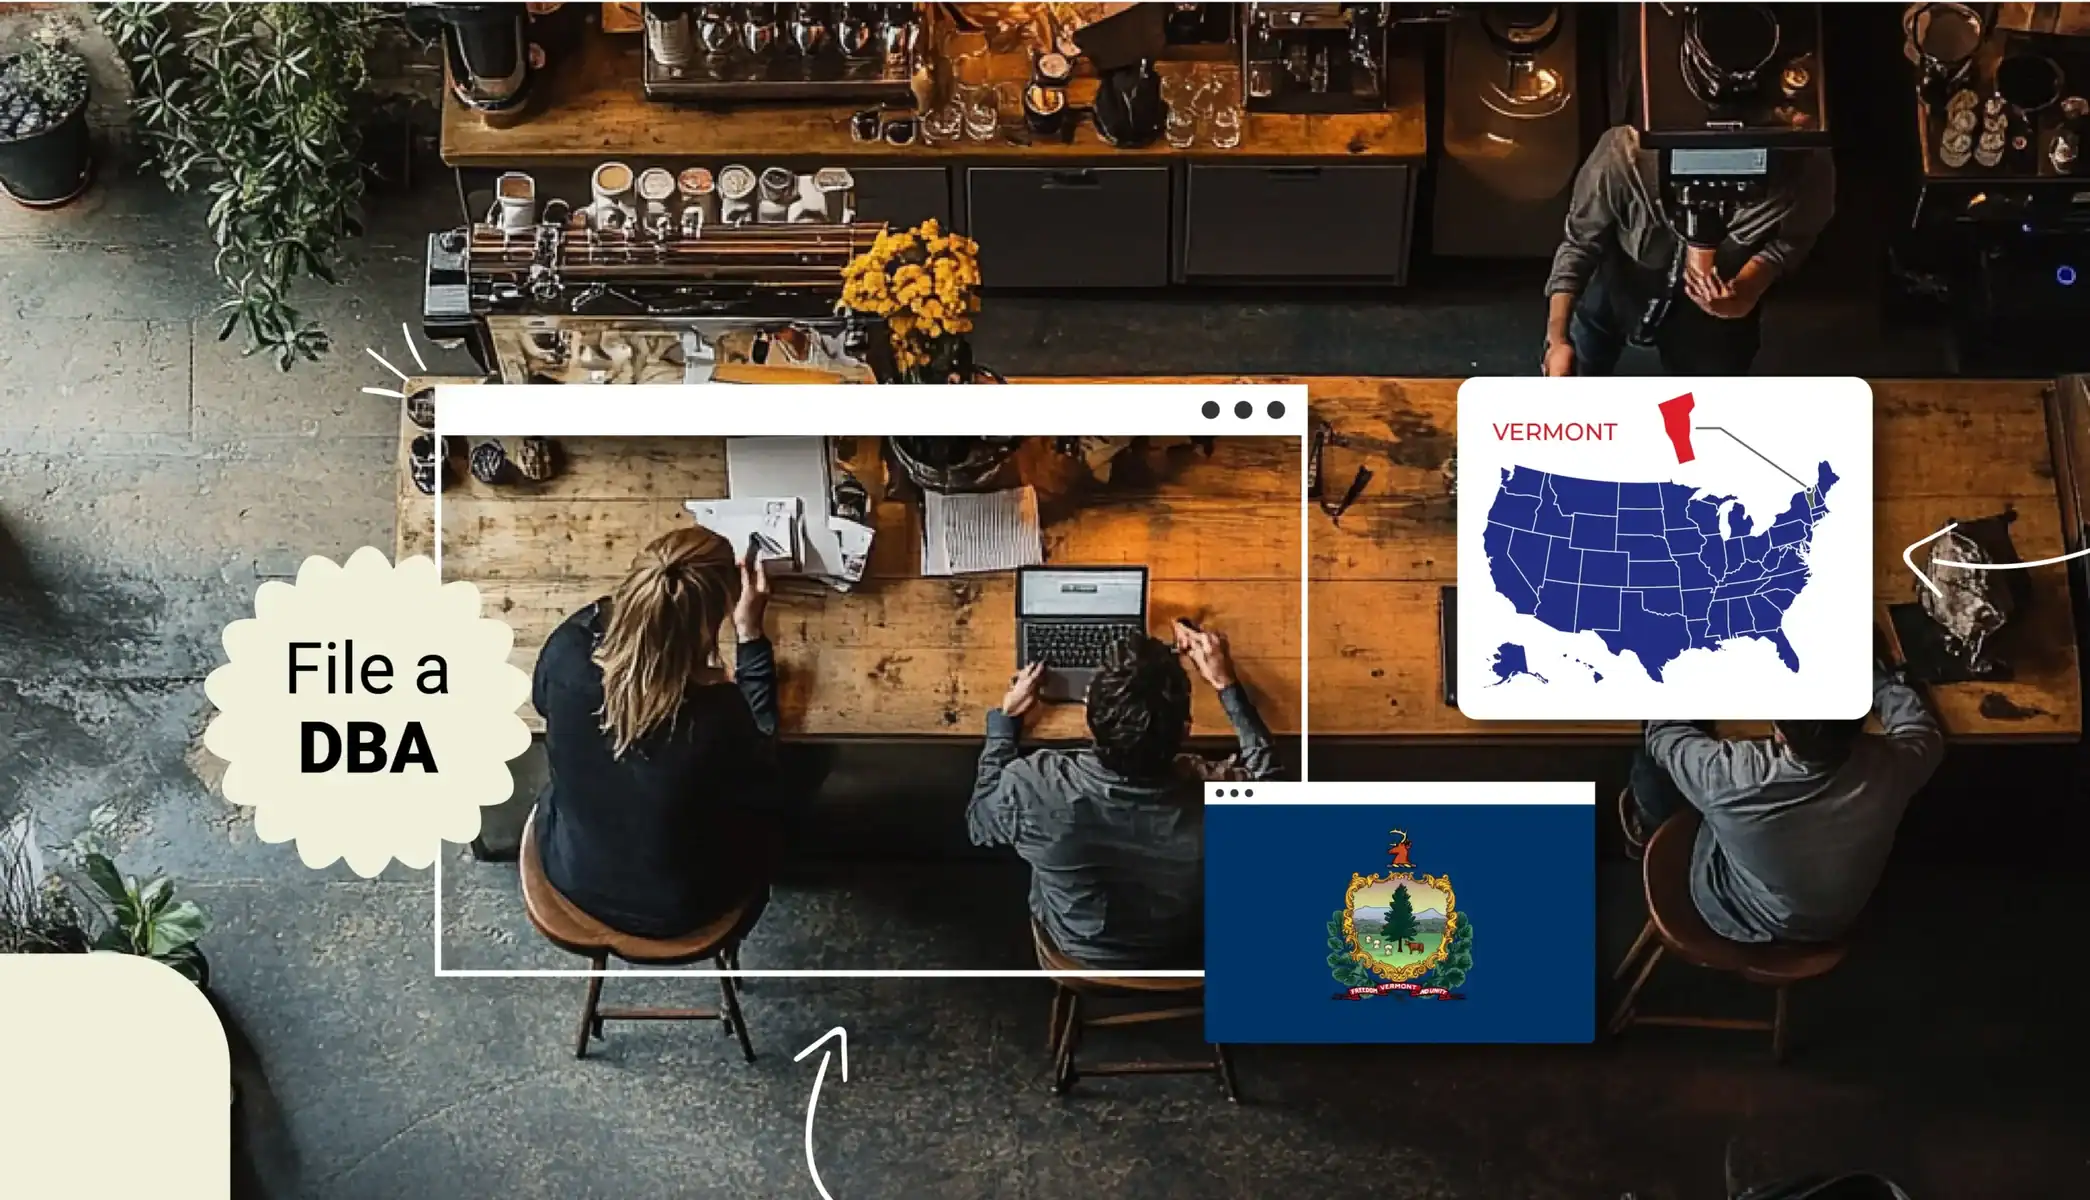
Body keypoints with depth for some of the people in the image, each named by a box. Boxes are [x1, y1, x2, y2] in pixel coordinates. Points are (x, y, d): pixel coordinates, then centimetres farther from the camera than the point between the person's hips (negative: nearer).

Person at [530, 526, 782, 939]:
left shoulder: (569, 649, -29)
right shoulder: (720, 715, -37)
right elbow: (761, 751, -10)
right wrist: (751, 635, -11)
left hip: (571, 873, 3)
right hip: (678, 907, -2)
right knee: (773, 789, 25)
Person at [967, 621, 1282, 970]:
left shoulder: (1033, 788, -37)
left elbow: (979, 820, -11)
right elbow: (1265, 769, -11)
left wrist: (1007, 717, -3)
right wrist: (1226, 683, -7)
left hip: (1076, 952, 0)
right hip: (1182, 958, 0)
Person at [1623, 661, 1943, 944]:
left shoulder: (1731, 776, -41)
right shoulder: (1888, 767, -33)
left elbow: (1663, 732, -17)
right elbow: (1924, 731, -6)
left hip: (1740, 921, -3)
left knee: (1650, 759, 5)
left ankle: (1651, 831, 40)